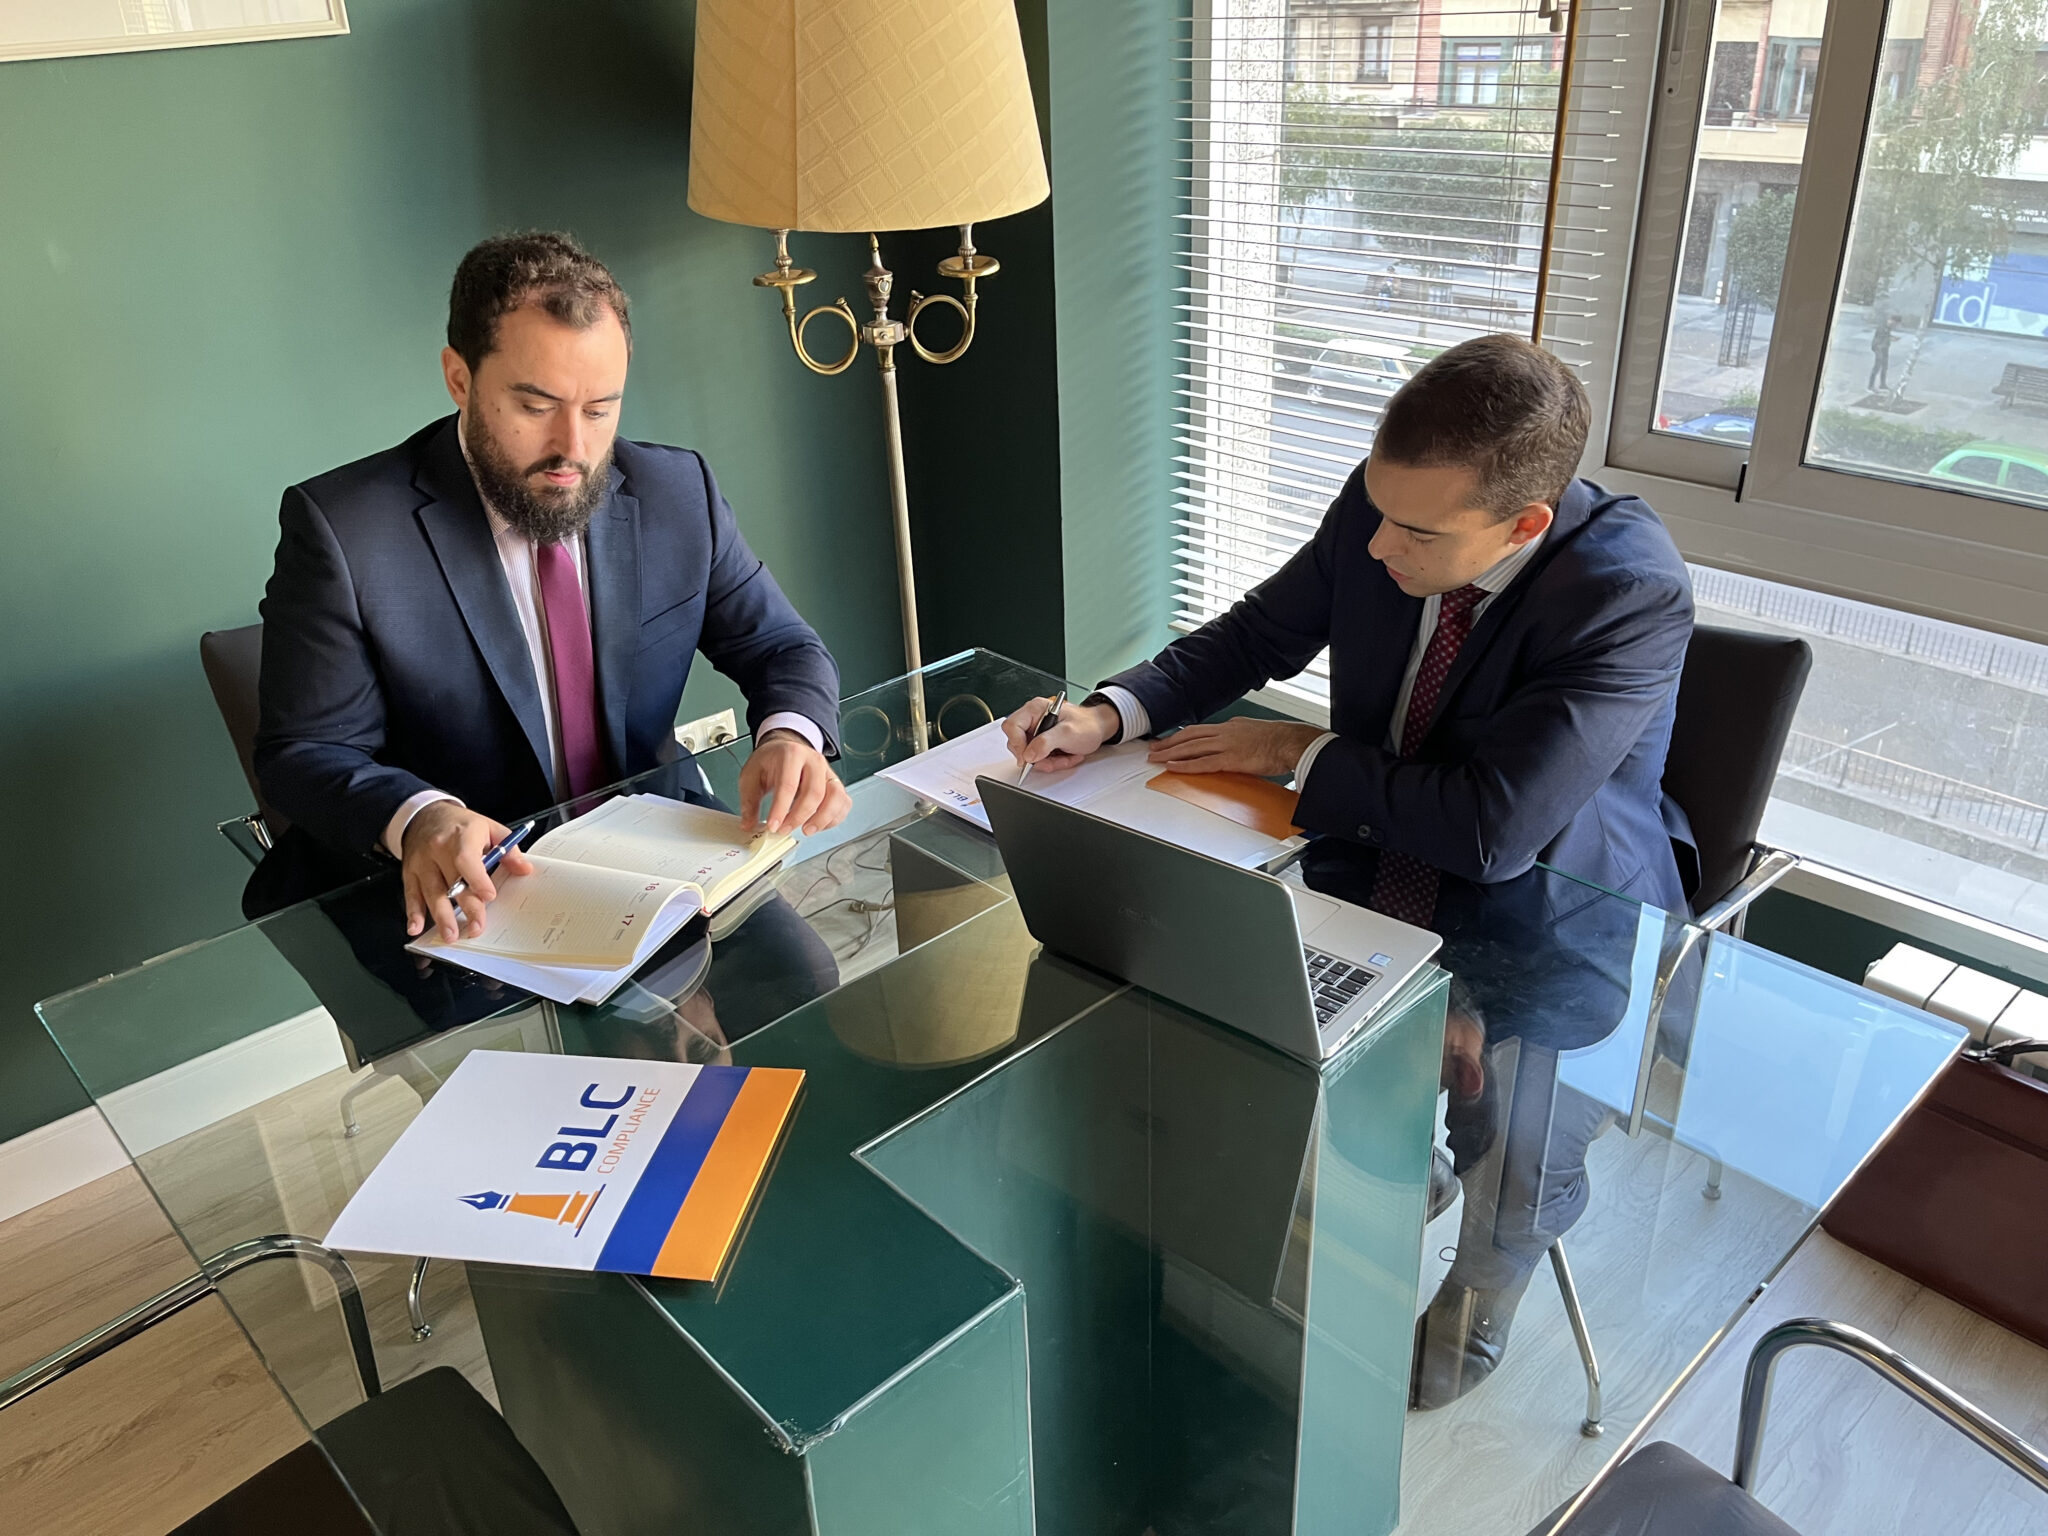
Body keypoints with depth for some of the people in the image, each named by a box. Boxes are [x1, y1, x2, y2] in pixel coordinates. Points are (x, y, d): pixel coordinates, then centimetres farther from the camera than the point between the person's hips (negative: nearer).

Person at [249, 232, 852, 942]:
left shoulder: (679, 493, 0)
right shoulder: (340, 530, -11)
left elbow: (782, 648, 7)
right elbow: (304, 751, -10)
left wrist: (790, 735, -18)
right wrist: (416, 818, -33)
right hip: (435, 903, -2)